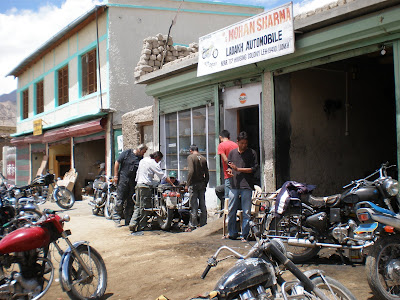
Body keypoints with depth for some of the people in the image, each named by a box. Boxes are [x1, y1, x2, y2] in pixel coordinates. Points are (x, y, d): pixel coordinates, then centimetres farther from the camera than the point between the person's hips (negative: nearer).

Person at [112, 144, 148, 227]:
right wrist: (115, 175, -5)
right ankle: (117, 218, 5)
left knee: (131, 202, 6)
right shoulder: (127, 153, -2)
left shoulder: (141, 158, 11)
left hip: (133, 182, 4)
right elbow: (117, 163, 0)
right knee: (120, 200, -4)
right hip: (123, 179, -4)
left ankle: (128, 220, 13)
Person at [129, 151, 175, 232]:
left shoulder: (143, 160, 15)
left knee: (137, 205, 10)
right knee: (144, 206, -1)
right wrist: (172, 184, -6)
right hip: (146, 186, -8)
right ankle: (141, 226, 3)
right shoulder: (153, 163, -9)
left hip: (138, 184, 8)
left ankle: (132, 224, 4)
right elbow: (163, 176, -10)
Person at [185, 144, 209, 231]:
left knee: (194, 206, -2)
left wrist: (187, 184, -14)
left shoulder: (190, 157, -7)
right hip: (202, 184, 5)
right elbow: (207, 174, 9)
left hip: (194, 184, -5)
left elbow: (191, 171, -19)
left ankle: (192, 226, 2)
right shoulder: (203, 158, 9)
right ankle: (203, 225, 16)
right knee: (203, 205, 10)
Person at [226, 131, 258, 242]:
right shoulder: (232, 153, 14)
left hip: (246, 186, -3)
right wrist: (230, 170, -2)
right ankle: (232, 233, 19)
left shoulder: (252, 153, 3)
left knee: (246, 212, -1)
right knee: (231, 211, 5)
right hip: (234, 185, 3)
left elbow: (254, 168, -4)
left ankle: (244, 235, 8)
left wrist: (238, 169, -10)